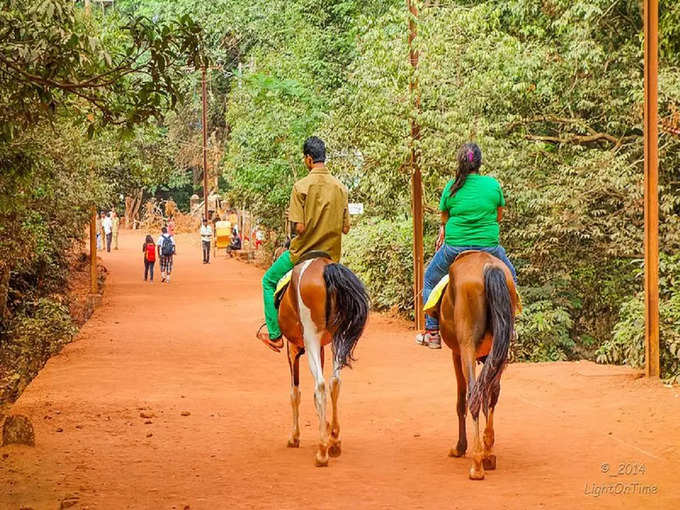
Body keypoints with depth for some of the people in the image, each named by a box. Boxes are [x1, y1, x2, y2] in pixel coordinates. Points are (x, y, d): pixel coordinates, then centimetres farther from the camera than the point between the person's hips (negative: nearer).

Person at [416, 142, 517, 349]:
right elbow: (499, 216, 9)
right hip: (489, 245, 0)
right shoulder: (493, 185, -4)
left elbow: (444, 219, 5)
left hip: (454, 247, 0)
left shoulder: (451, 187, -4)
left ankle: (432, 332, 18)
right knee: (509, 276, 29)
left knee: (430, 280, 23)